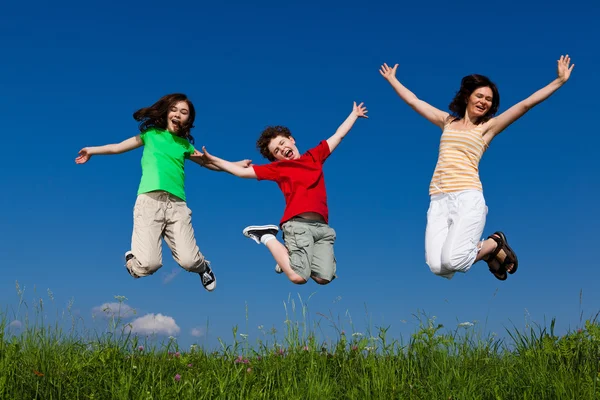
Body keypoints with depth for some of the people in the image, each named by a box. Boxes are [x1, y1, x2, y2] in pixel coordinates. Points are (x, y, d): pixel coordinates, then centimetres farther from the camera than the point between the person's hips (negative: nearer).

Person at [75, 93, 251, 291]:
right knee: (148, 265, -18)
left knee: (189, 261, -15)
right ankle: (131, 260, 20)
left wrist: (236, 165, 25)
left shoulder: (185, 144, 21)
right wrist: (92, 151, 30)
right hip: (150, 200, -2)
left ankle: (203, 266, 23)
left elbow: (208, 162, 32)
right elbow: (118, 147, 24)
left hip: (177, 204, 2)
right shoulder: (151, 133, 16)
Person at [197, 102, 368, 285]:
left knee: (324, 278, -12)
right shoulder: (277, 168, 14)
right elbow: (242, 171, 12)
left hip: (322, 226, 4)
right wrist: (212, 160, 7)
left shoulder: (315, 155, 22)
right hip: (298, 224, -4)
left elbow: (338, 135, 32)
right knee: (298, 277, -19)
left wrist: (354, 114, 40)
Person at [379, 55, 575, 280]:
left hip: (467, 197, -3)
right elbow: (413, 101, 29)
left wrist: (559, 81, 3)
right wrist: (392, 80, 36)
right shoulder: (447, 121, 21)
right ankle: (484, 249, 17)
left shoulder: (488, 126, 12)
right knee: (437, 267, -14)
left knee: (452, 261, -23)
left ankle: (494, 245, 10)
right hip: (439, 200, 4)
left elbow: (526, 104, 7)